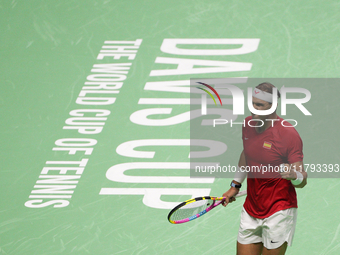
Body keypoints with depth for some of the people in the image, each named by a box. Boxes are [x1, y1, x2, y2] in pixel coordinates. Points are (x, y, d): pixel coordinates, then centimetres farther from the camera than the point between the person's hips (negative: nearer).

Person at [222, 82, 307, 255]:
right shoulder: (248, 124, 1)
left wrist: (294, 176, -39)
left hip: (279, 213, -6)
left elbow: (302, 180, -17)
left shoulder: (289, 134, -18)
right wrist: (236, 184, 24)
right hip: (251, 211, 6)